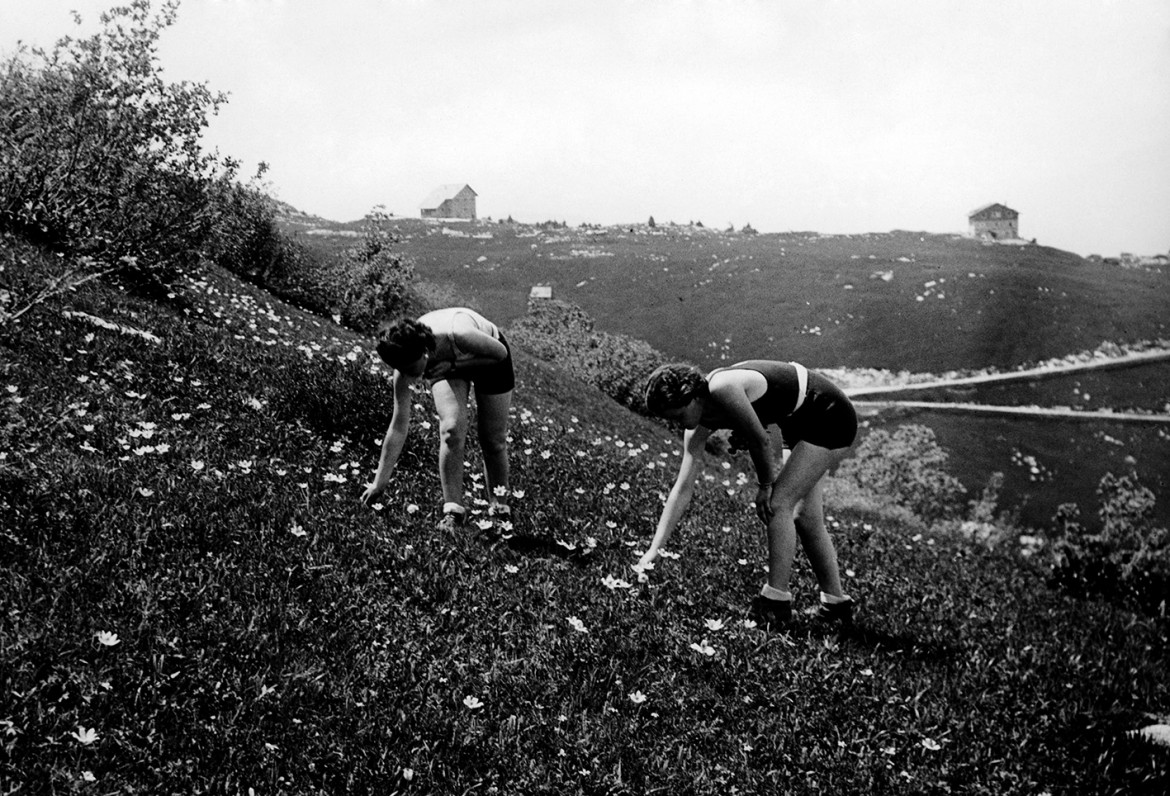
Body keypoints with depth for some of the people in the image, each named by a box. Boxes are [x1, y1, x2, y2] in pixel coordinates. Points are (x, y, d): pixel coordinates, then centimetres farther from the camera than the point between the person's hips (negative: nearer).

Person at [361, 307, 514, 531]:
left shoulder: (457, 335, -45)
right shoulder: (406, 364, -30)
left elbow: (501, 353, -24)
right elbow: (399, 428, -22)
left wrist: (456, 367, -35)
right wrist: (379, 483, -22)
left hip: (489, 359, -2)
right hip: (443, 364, 2)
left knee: (494, 442, 0)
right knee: (451, 431, -23)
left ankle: (500, 509, 21)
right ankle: (452, 510, -11)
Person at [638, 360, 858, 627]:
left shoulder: (722, 388, -29)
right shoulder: (698, 428, -3)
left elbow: (760, 440, -23)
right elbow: (682, 489, -3)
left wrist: (765, 485, -6)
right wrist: (654, 550, -5)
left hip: (831, 418, -9)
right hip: (803, 424, 9)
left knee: (778, 503, -13)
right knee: (805, 516, 11)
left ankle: (776, 603, -7)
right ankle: (835, 601, 24)